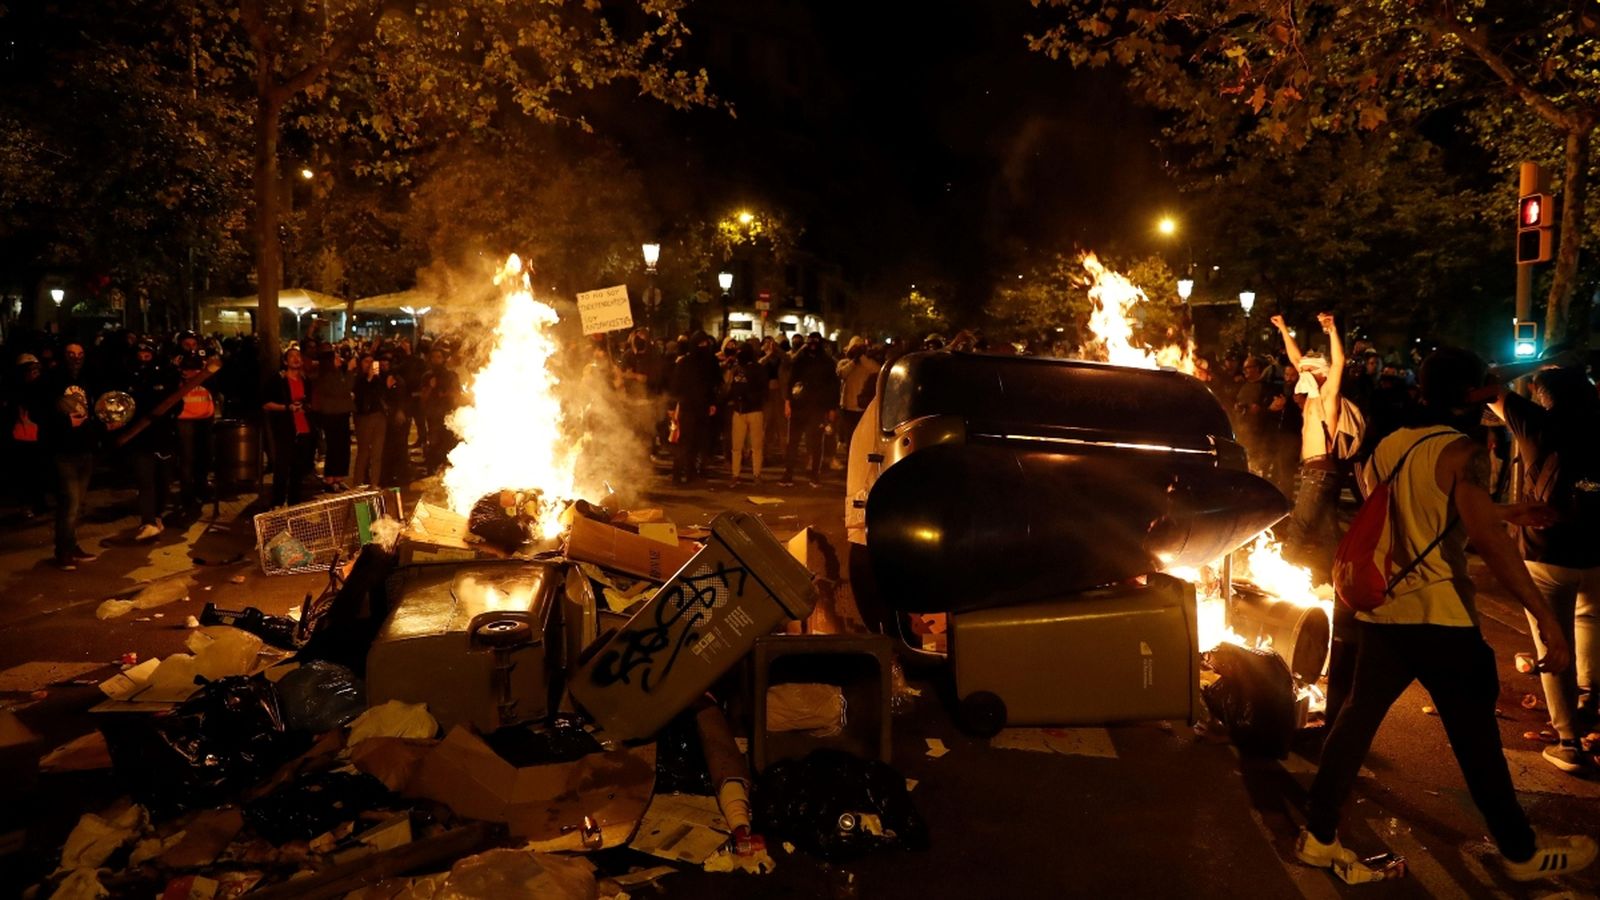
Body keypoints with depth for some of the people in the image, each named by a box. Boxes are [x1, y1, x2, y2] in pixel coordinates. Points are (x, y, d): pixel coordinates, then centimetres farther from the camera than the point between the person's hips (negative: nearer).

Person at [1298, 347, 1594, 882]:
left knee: (1356, 718, 10)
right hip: (1441, 617, -6)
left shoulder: (1386, 448, 9)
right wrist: (1544, 617, -27)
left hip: (1383, 610, 6)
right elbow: (1487, 537, -26)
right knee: (1476, 738, 8)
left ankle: (1318, 836, 13)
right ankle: (1522, 852, 25)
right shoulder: (1461, 453, -12)